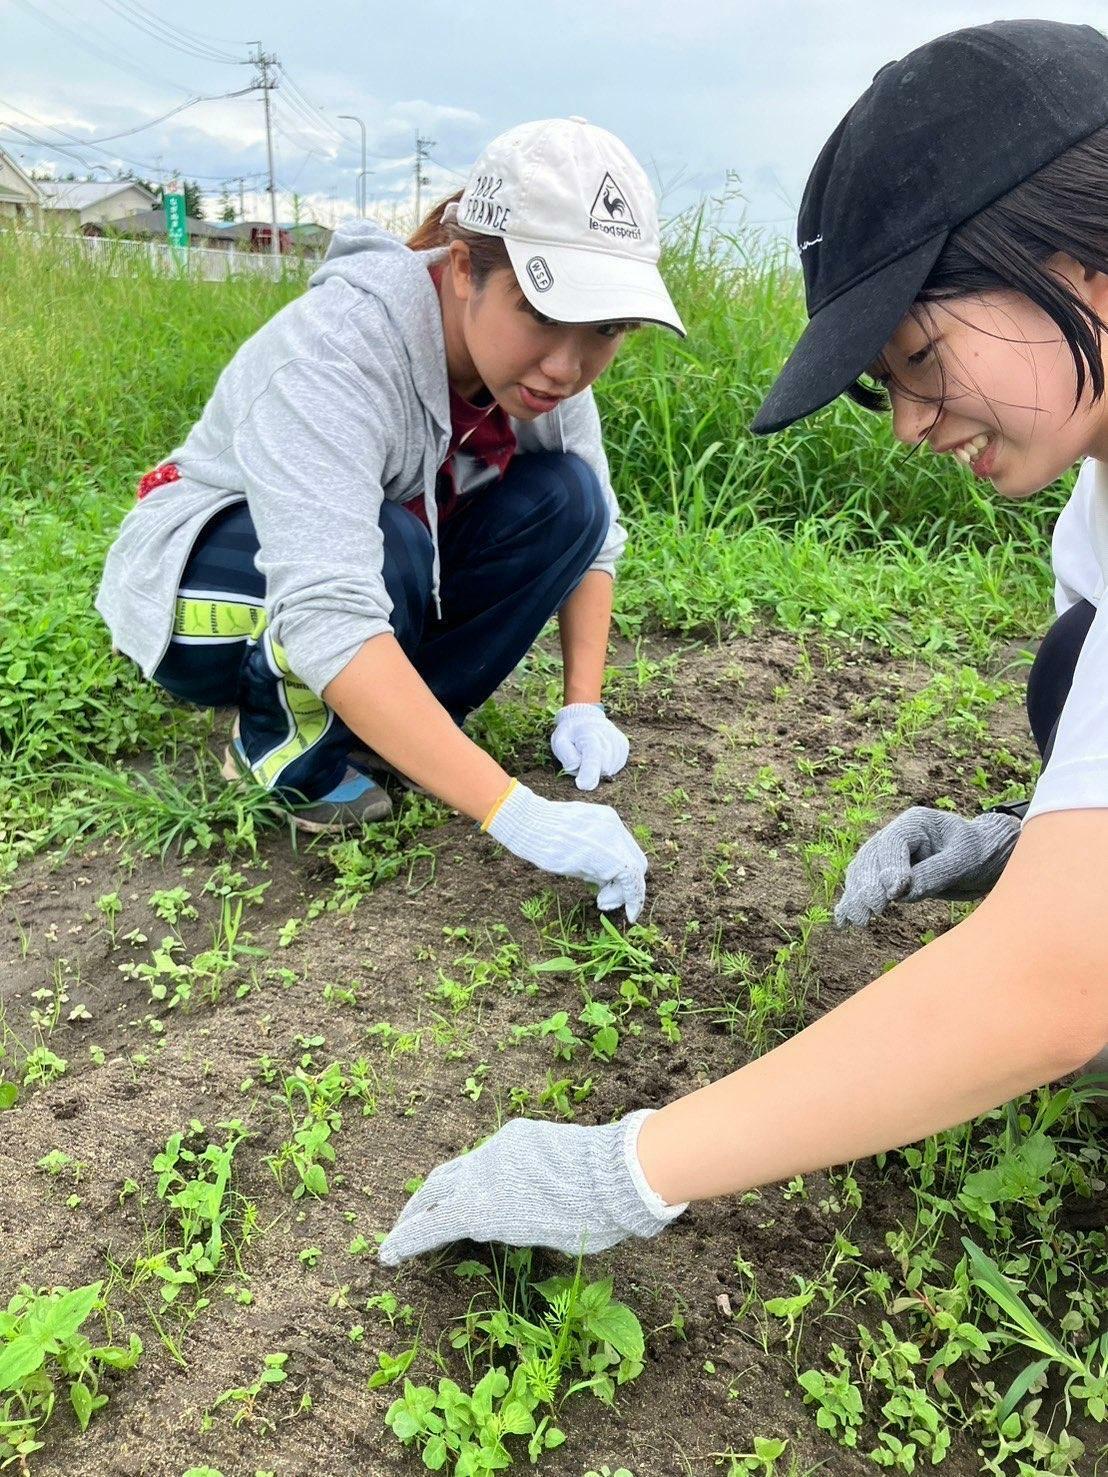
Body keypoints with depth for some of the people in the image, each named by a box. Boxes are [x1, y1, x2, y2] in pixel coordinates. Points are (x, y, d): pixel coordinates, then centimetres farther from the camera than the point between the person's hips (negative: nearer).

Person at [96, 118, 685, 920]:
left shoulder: (540, 365, -15)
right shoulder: (340, 346, -35)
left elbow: (594, 532, -5)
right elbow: (326, 615, -45)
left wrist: (583, 706, -17)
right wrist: (516, 813, -49)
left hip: (388, 576, 6)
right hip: (202, 586, -5)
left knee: (564, 497, -15)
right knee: (386, 551, -37)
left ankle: (379, 733, -8)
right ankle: (286, 743, -7)